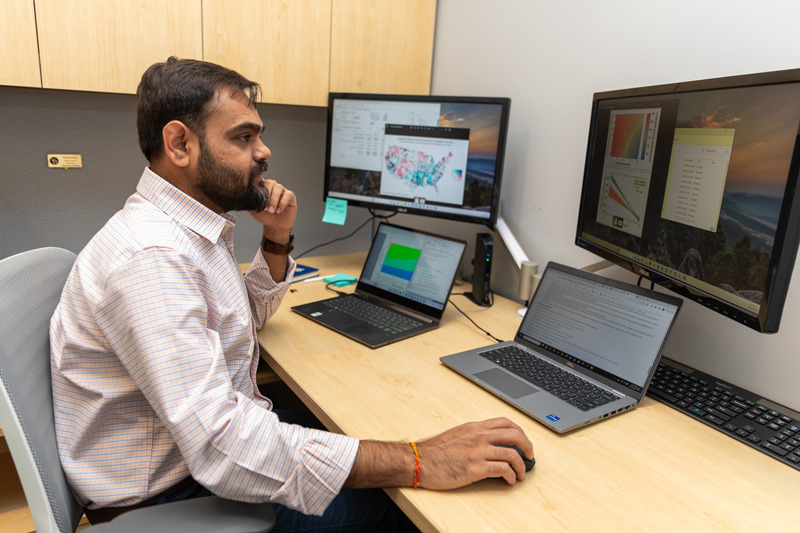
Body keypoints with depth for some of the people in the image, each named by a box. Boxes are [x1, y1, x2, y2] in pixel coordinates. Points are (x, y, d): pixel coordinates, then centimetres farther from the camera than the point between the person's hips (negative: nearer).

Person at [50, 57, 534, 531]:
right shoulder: (150, 258, -30)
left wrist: (278, 238, -1)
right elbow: (218, 444, -37)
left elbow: (249, 315, 17)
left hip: (212, 431, 9)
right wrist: (416, 463, -36)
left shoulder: (194, 224, 2)